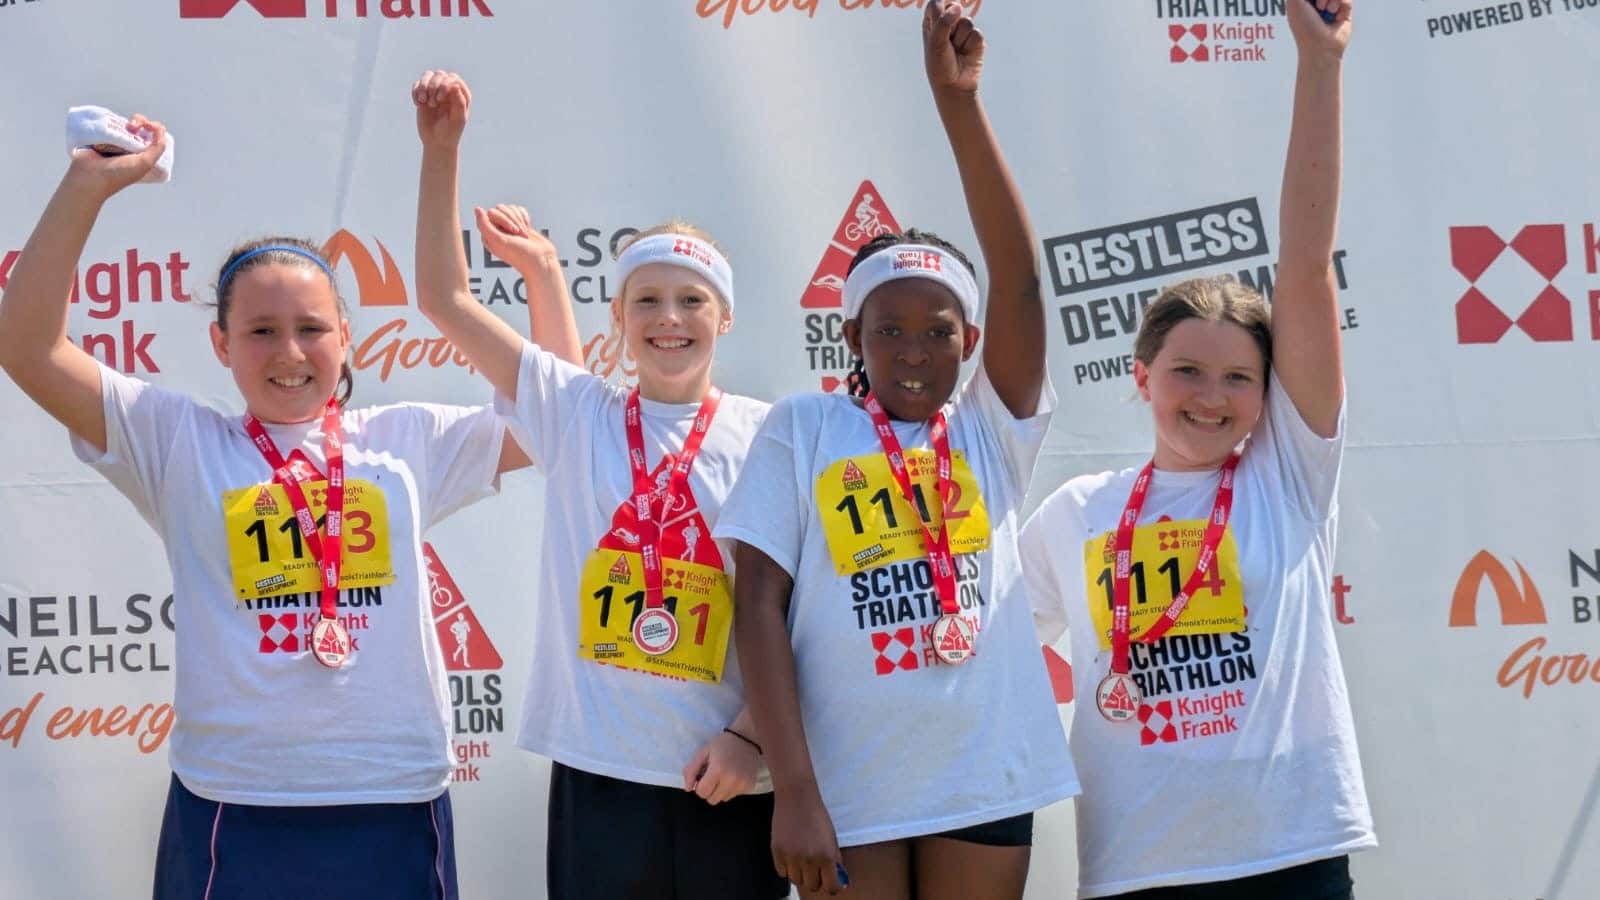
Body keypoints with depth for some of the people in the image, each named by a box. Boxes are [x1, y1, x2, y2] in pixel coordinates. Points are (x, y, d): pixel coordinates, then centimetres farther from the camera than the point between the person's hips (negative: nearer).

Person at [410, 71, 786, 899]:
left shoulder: (766, 436, 1)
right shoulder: (575, 413, 5)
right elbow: (443, 296, 1)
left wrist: (752, 734, -10)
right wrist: (441, 147, -5)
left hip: (725, 773, -1)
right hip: (599, 768, 1)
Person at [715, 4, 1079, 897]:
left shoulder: (991, 430, 6)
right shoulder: (803, 429, 2)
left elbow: (1021, 274, -6)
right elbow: (761, 601, -3)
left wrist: (959, 100, -12)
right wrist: (794, 787, -12)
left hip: (984, 784, 2)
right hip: (849, 790, -2)